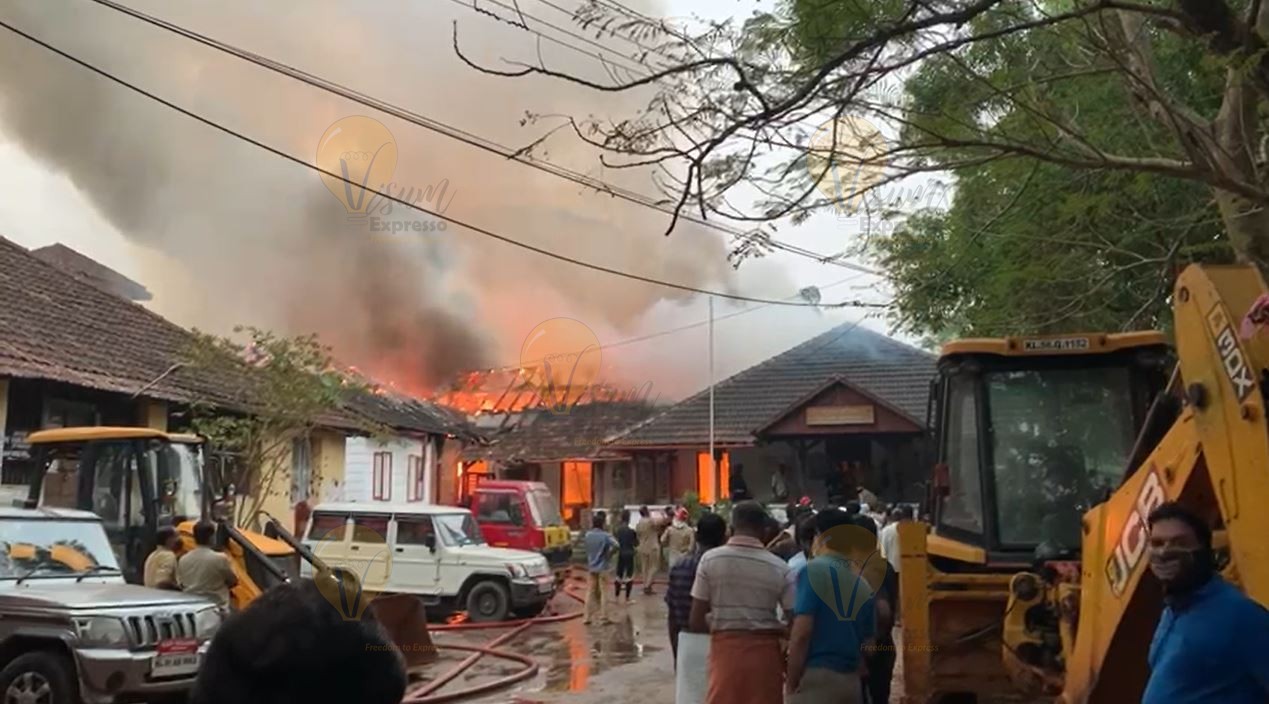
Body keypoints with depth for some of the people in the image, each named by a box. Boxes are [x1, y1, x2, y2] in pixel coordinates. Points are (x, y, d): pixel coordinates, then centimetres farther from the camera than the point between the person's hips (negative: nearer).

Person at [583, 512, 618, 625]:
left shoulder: (588, 535, 1)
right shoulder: (606, 535, -14)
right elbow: (615, 545, -28)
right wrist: (609, 554, -13)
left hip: (591, 567, 5)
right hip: (603, 568, -5)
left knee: (590, 593, 11)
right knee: (603, 593, 3)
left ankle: (587, 617, 13)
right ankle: (604, 618, 5)